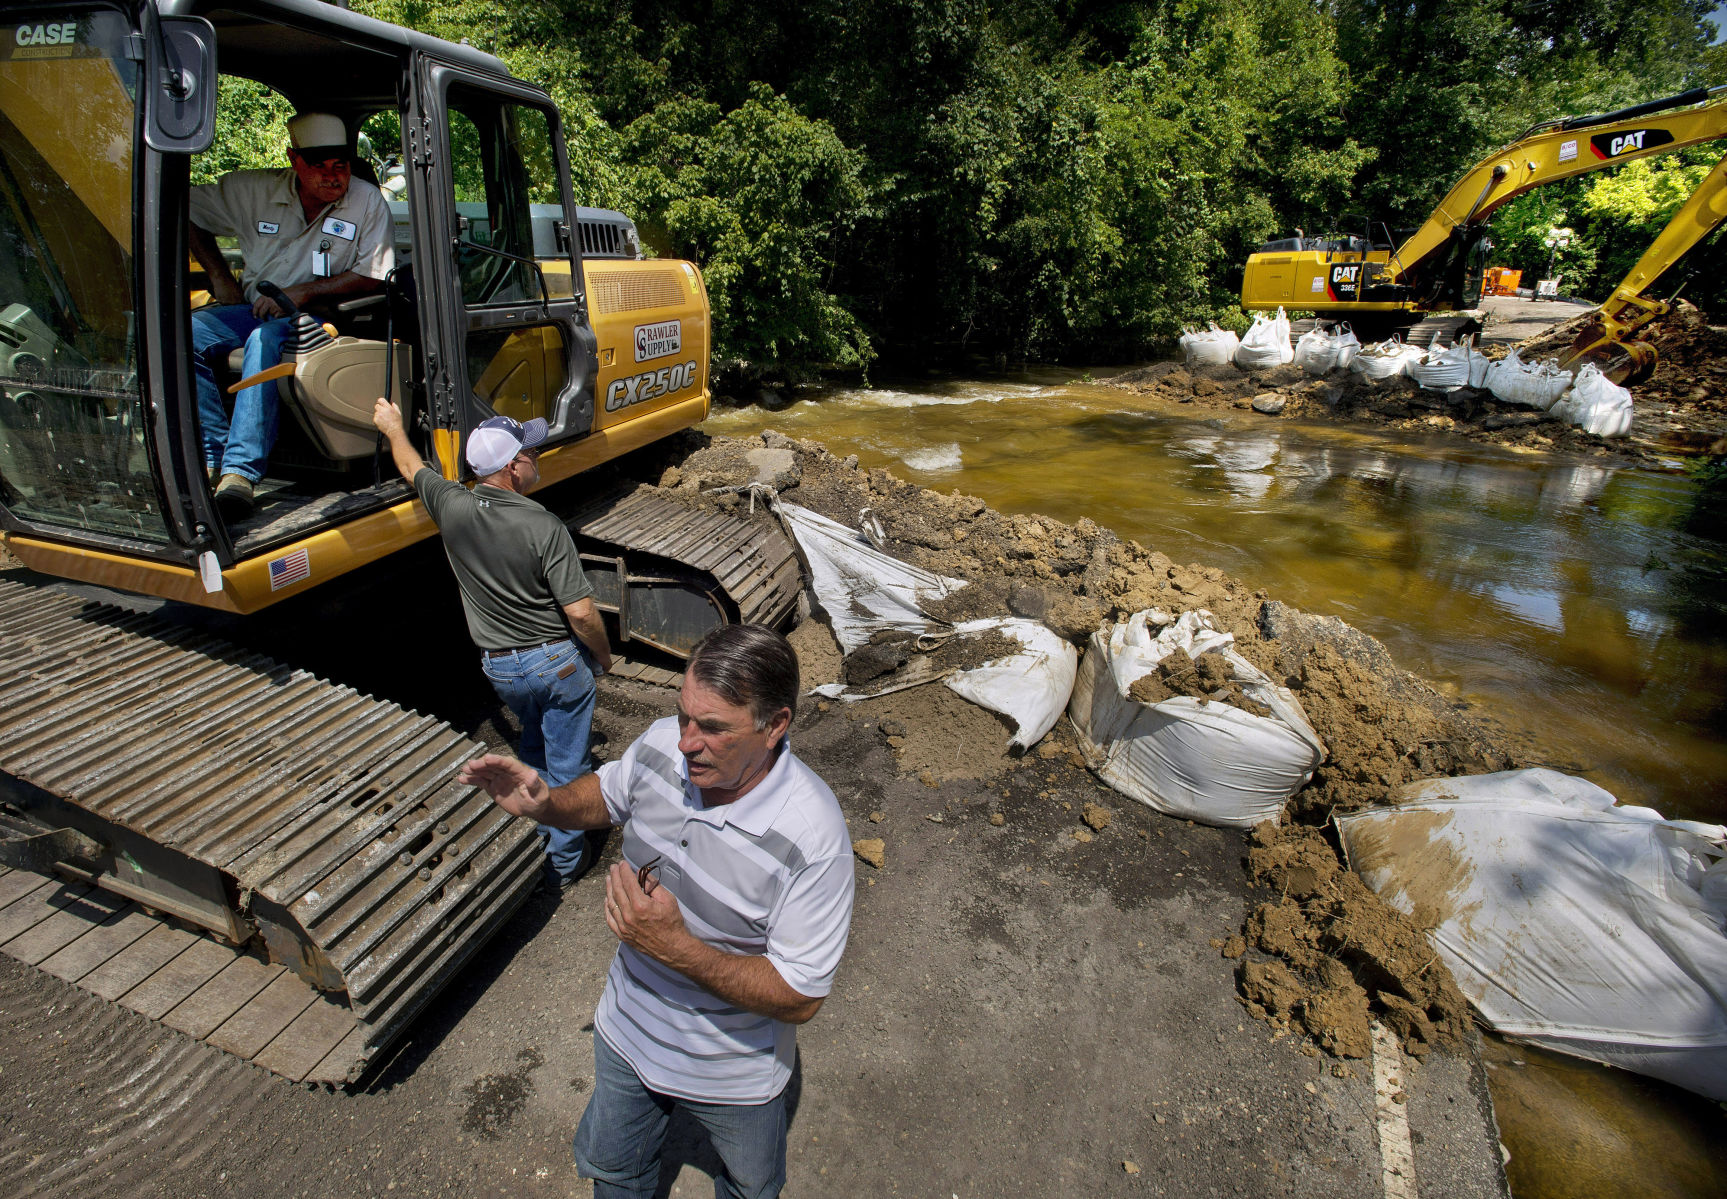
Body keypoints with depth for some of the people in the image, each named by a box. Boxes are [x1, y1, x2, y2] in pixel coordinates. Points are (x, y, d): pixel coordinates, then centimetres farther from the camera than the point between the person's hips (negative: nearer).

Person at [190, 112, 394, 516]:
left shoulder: (368, 201, 0)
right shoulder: (253, 189, 8)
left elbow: (375, 277, -6)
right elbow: (189, 211, 20)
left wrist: (307, 291, -13)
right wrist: (219, 276, 9)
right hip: (253, 307, 4)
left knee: (264, 340, -36)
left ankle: (241, 470, -41)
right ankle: (212, 457, -27)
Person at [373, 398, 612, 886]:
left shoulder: (452, 507, -10)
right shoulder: (545, 528, -24)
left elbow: (412, 467, 14)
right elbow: (580, 612, -24)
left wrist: (393, 427, 34)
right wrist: (603, 655, -5)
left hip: (499, 667, 6)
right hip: (557, 662, -5)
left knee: (534, 740, 31)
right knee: (566, 761, 10)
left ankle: (536, 825, 48)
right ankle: (565, 859, 24)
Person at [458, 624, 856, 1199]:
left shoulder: (813, 839, -38)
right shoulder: (662, 743, -21)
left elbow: (800, 997, -29)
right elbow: (605, 796, 2)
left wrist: (674, 945, -39)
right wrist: (543, 802, -19)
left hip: (733, 1072, -4)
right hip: (627, 1030, 4)